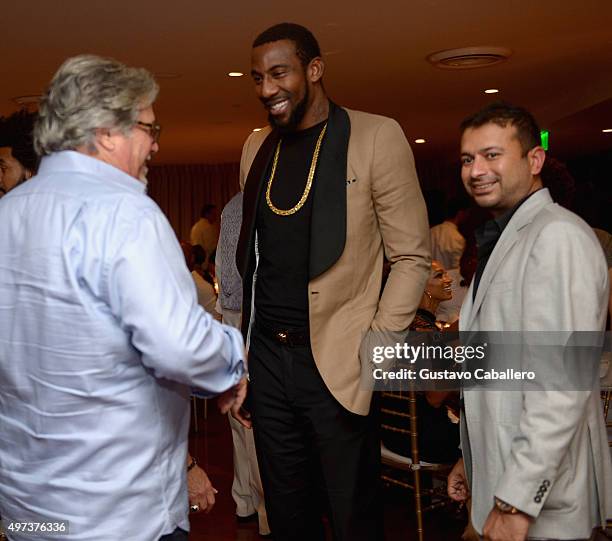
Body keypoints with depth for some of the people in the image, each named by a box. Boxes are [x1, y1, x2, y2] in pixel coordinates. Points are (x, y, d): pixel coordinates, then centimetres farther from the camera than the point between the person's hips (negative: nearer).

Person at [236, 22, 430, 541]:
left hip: (337, 363, -4)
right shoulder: (256, 147, 10)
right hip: (266, 357, 5)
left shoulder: (376, 136, -6)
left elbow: (412, 256, -6)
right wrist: (243, 338, 8)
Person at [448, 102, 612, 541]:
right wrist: (473, 458, 18)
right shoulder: (504, 240, 13)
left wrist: (516, 501, -24)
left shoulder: (558, 237, -19)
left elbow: (563, 384, -25)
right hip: (504, 479, 9)